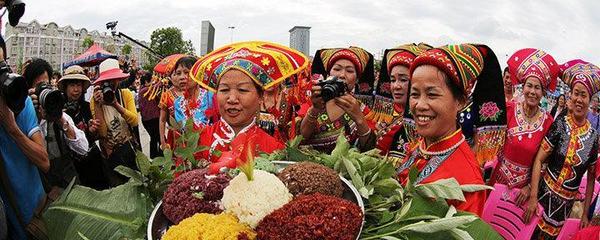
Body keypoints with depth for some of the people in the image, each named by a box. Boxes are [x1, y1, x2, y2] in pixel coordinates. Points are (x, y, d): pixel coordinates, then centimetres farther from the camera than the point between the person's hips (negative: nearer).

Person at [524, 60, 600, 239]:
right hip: (546, 192, -2)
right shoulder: (559, 124, -10)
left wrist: (585, 214, 8)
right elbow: (538, 159, -11)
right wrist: (533, 196, -17)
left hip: (568, 202, 2)